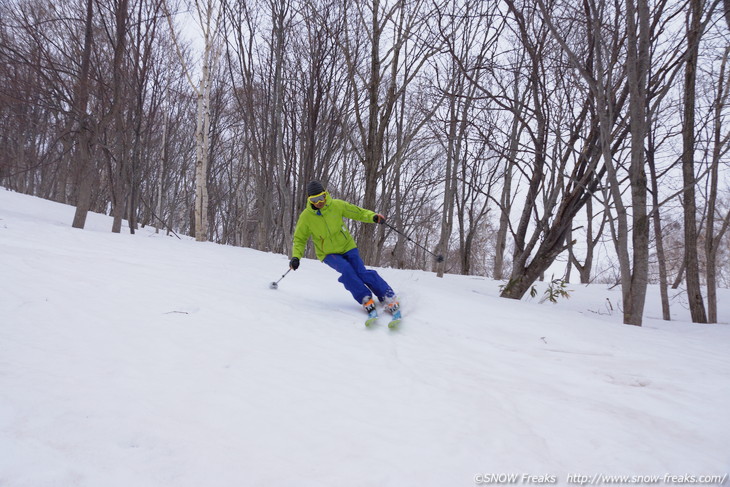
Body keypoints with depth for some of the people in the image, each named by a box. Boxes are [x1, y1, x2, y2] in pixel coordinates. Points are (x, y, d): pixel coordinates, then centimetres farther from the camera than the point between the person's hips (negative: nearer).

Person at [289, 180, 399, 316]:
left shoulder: (336, 205, -11)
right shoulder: (306, 217, -11)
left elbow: (357, 212, -2)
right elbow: (299, 239, 0)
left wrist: (373, 216, -21)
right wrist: (296, 257, -14)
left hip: (347, 247, 1)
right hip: (328, 253, -1)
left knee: (361, 272, -17)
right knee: (346, 269, -29)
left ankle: (388, 296, -8)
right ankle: (365, 298, -18)